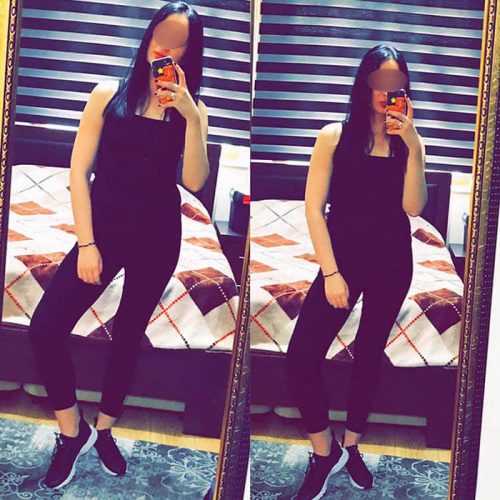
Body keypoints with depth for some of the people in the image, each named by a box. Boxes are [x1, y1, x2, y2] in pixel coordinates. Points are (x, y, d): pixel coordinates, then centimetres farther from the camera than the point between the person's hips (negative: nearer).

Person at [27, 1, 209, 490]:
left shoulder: (191, 108, 1)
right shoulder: (110, 95, 0)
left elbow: (194, 182, -10)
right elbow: (79, 170, -3)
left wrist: (190, 116, -20)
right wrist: (86, 242, -9)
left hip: (158, 239, 1)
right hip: (103, 230, 0)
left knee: (129, 335, 13)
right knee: (44, 327, -10)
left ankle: (104, 430, 32)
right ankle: (72, 431, 10)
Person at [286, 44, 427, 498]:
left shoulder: (410, 143, 2)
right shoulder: (336, 136, -3)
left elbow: (413, 209, -10)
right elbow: (314, 207, -5)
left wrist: (412, 145, -18)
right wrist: (331, 272, -10)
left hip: (392, 266, 2)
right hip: (343, 260, -1)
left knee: (370, 357, 13)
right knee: (302, 358, -12)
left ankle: (351, 446, 32)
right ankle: (324, 451, 9)